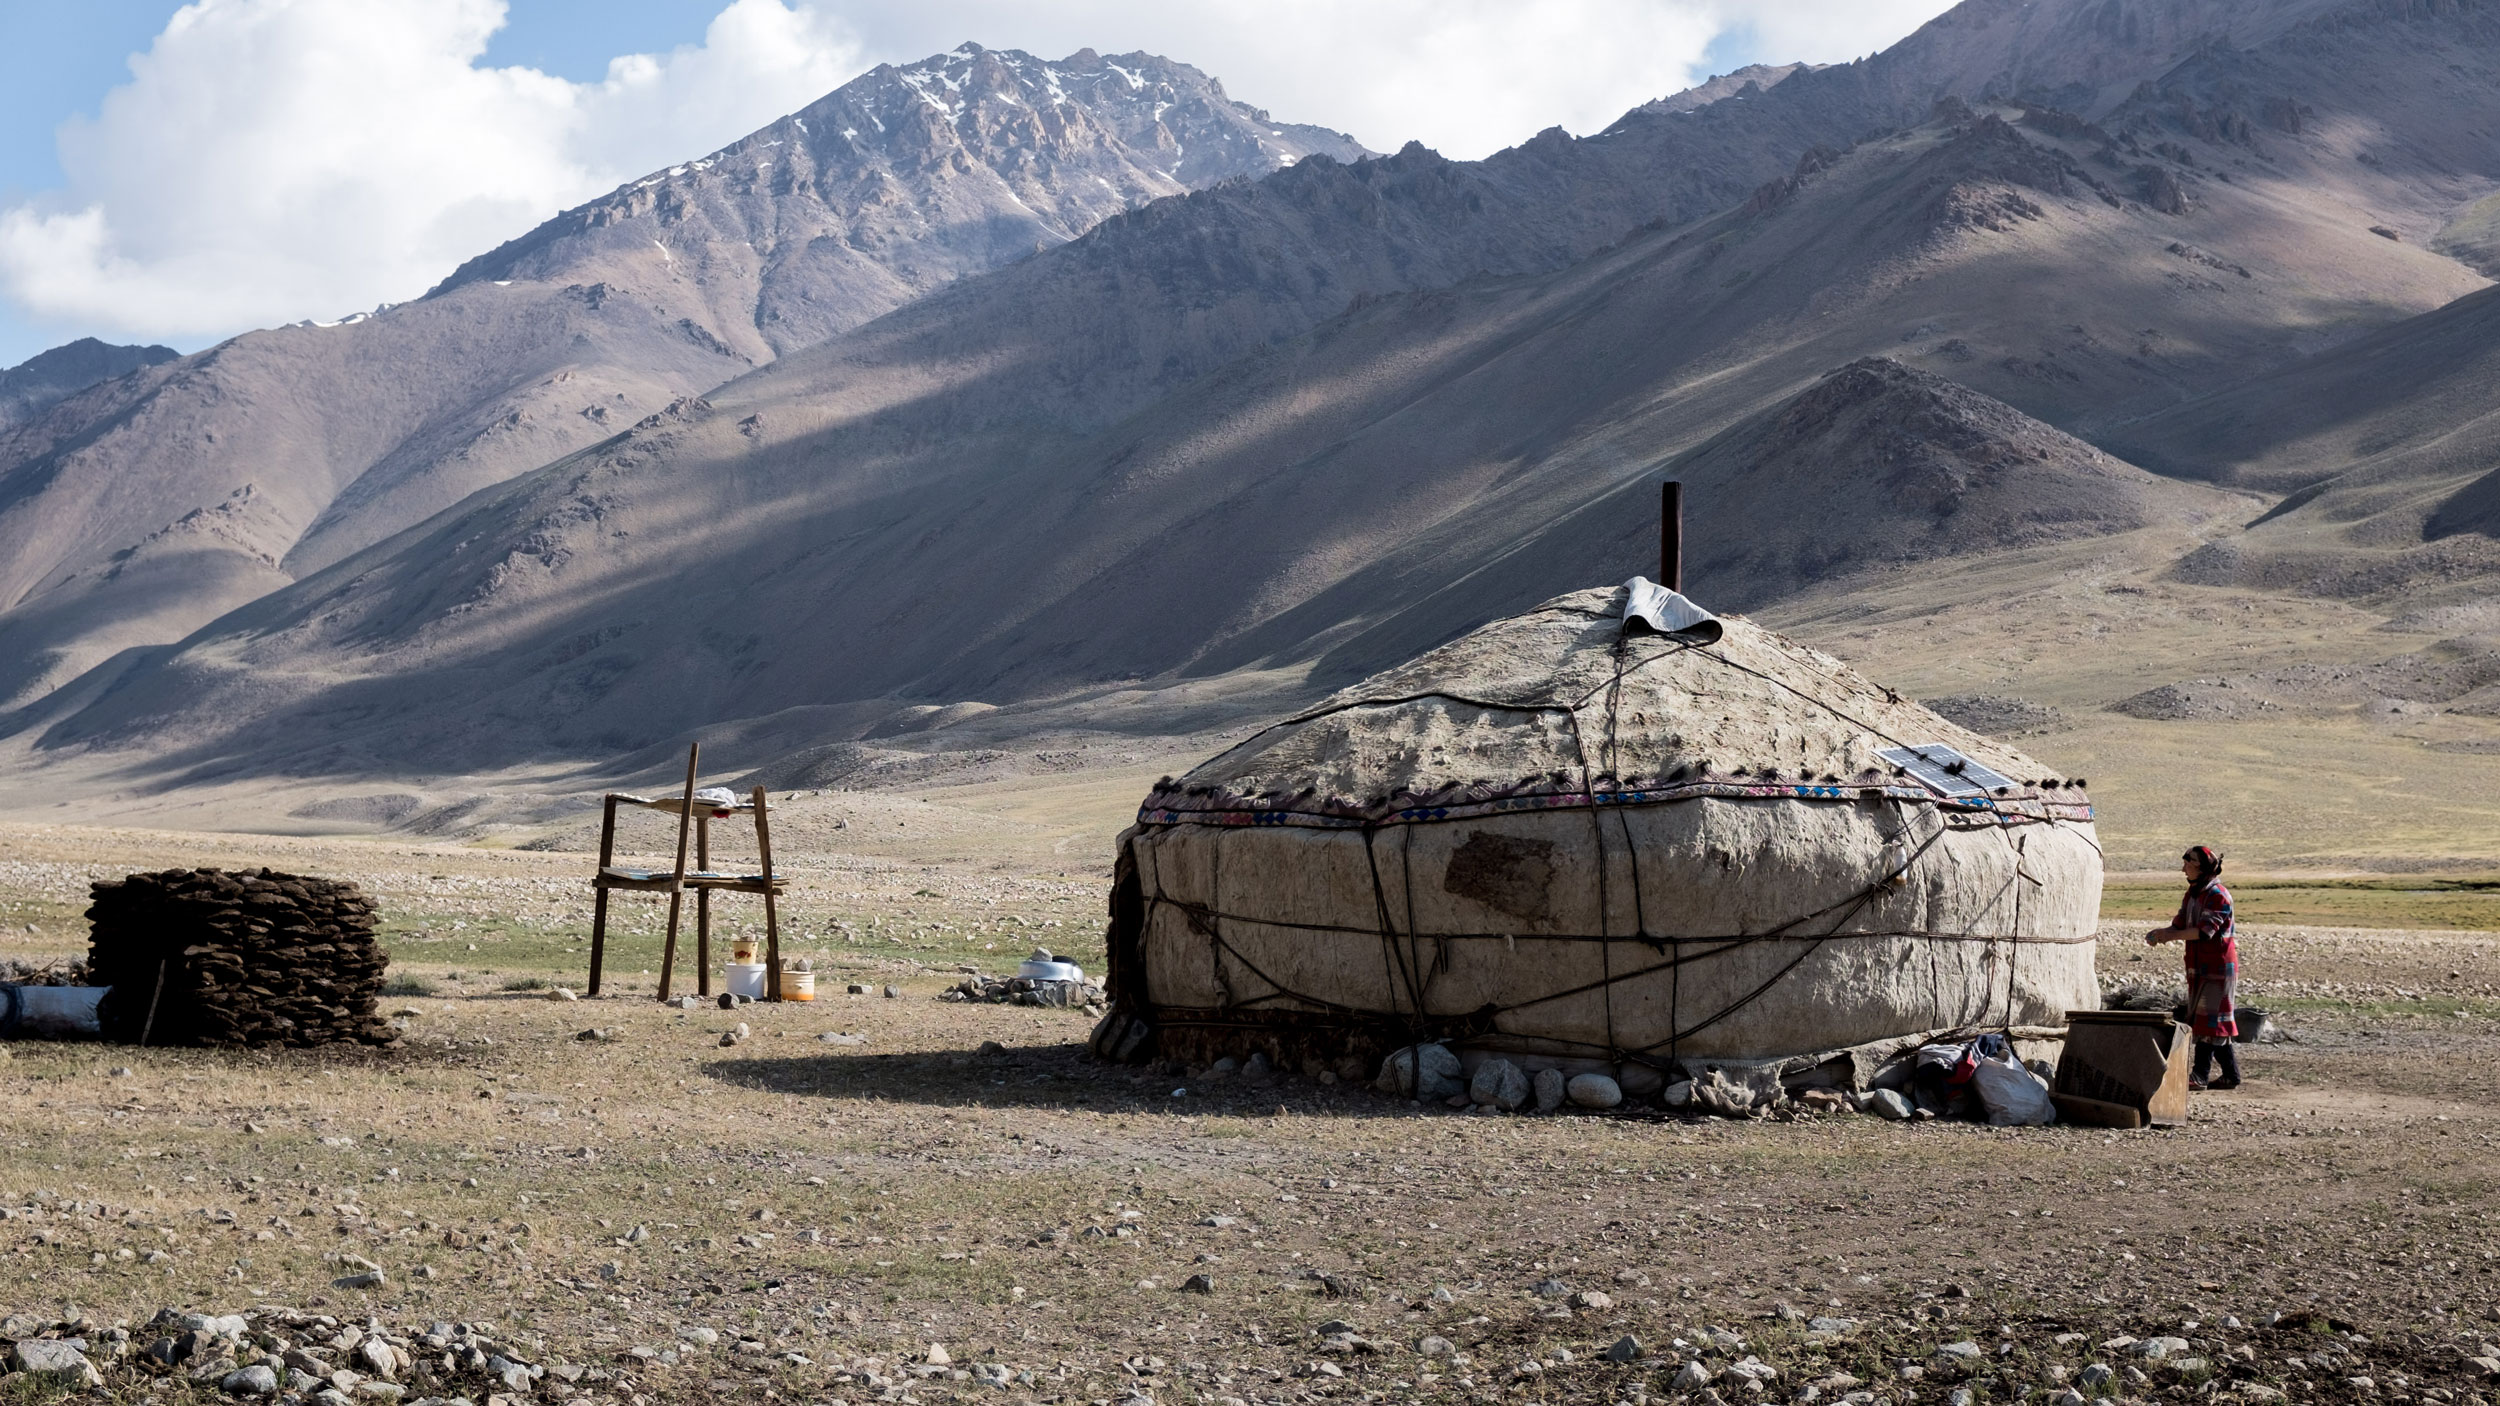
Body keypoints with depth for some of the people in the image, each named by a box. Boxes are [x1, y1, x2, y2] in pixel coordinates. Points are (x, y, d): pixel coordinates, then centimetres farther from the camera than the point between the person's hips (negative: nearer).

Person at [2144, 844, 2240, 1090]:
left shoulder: (2219, 896, -15)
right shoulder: (2193, 894, 14)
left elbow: (2205, 930, -23)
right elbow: (2181, 924, 13)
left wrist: (2171, 936, -25)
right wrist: (2162, 933, -7)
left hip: (2218, 967, -9)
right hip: (2199, 967, 9)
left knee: (2210, 1020, -8)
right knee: (2216, 1025, 11)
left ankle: (2200, 1075, -9)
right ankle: (2231, 1075, 17)